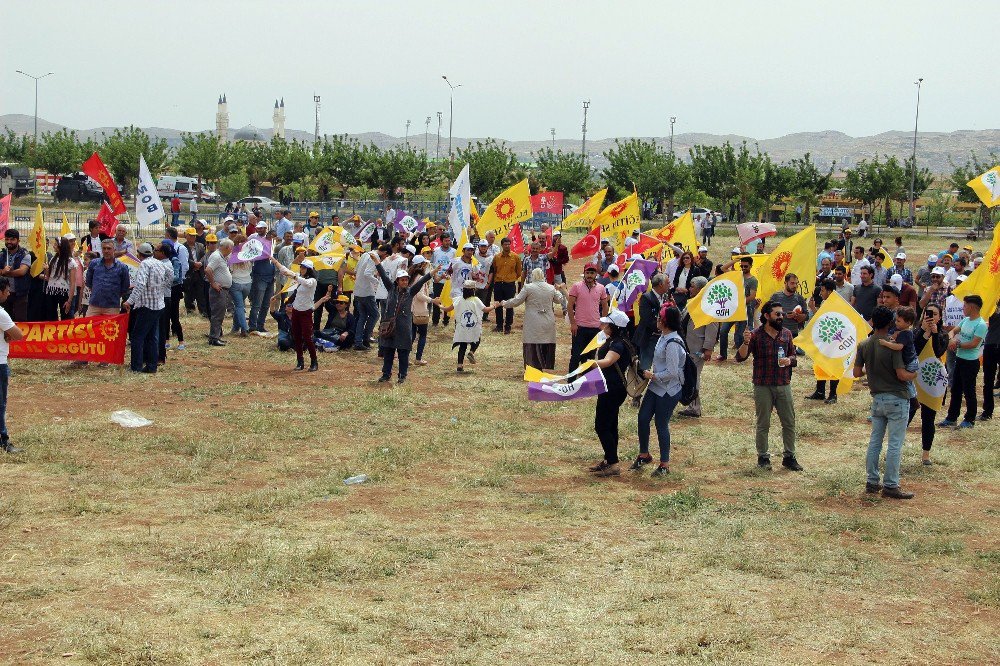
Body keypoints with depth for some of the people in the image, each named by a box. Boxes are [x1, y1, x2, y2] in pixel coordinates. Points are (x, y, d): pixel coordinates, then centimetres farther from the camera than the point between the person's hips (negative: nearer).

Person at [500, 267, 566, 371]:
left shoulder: (528, 288, -8)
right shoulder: (551, 288, 6)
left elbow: (516, 301, -4)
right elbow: (560, 300, 22)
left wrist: (504, 303, 13)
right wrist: (558, 291, 43)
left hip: (534, 325, -4)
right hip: (548, 324, 4)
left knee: (533, 349, 0)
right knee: (547, 348, 10)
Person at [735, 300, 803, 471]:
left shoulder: (786, 333, 7)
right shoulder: (756, 335, -6)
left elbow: (793, 356, 17)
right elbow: (740, 357, -11)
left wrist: (789, 360, -7)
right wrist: (746, 343, -29)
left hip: (783, 385, 4)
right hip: (763, 386, -4)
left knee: (789, 422, 5)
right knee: (763, 424, 5)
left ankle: (789, 457, 15)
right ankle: (763, 457, 16)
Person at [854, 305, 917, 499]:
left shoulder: (864, 346, -1)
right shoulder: (893, 346, -18)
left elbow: (857, 372, 1)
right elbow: (901, 375, -19)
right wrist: (915, 374, 0)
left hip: (877, 399, 6)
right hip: (896, 399, -6)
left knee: (875, 441, 14)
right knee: (895, 444, 0)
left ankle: (872, 482, 18)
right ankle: (890, 485, 2)